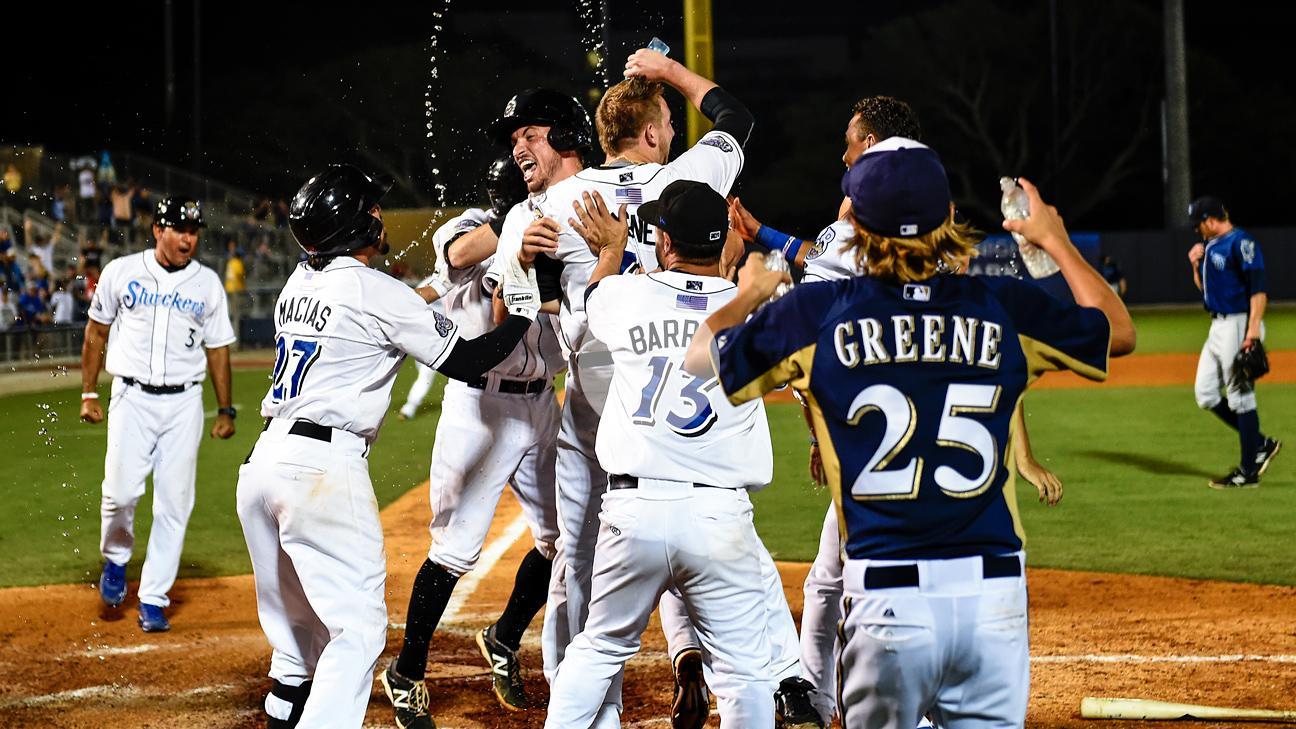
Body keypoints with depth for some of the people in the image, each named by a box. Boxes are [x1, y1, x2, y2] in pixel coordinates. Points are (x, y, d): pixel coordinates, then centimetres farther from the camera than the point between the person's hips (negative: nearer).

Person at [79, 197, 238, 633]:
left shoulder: (208, 284, 6)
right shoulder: (121, 272, 1)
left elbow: (218, 350, 11)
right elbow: (96, 334, 10)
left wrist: (226, 410, 7)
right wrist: (88, 394, 6)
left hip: (184, 404, 2)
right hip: (132, 398, -1)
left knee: (174, 503, -1)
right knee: (121, 491, -13)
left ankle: (153, 600, 9)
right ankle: (115, 559, 19)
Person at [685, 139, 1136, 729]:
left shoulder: (817, 314, -1)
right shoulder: (1006, 308, 3)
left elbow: (697, 358, 14)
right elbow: (1118, 332, 21)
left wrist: (747, 295, 33)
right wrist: (1055, 241, 34)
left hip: (887, 604, -1)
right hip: (996, 594, 1)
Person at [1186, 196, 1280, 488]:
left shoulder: (1240, 242, -14)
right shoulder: (1211, 245, 14)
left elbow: (1259, 288, -22)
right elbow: (1204, 287, 26)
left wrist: (1253, 330, -29)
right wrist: (1196, 265, 6)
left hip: (1238, 325, -10)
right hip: (1218, 326, 10)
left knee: (1240, 396, -5)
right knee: (1205, 395, 11)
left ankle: (1248, 472, 1)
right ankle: (1260, 444, 19)